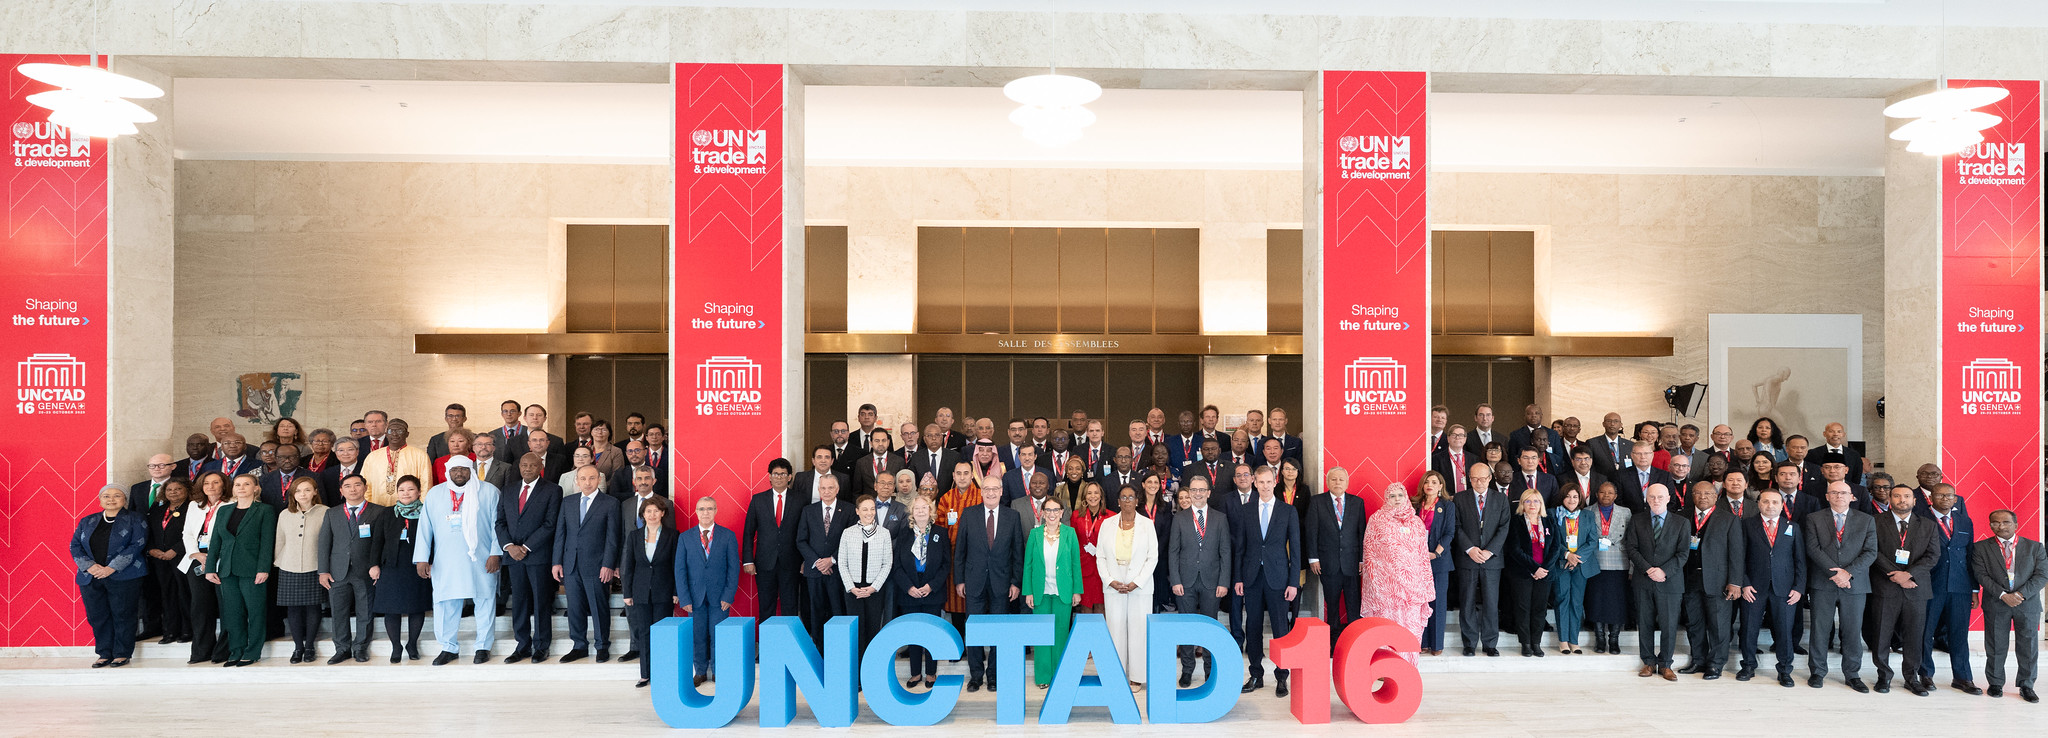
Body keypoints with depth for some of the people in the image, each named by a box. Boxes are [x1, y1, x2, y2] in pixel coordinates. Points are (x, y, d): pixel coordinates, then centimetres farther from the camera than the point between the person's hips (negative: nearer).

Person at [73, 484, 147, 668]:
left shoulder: (135, 520, 2)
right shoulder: (87, 521, 16)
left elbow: (137, 545, -8)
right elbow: (75, 546, 9)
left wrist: (112, 568, -15)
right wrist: (89, 566, -8)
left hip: (123, 577, -4)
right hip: (91, 577, 4)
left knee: (122, 615, -3)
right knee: (97, 616, 4)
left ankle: (122, 654, 6)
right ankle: (104, 654, 13)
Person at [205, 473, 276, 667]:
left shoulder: (265, 511, 0)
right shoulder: (224, 511, 14)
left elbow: (267, 542, -6)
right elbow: (215, 541, 13)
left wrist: (263, 569, -13)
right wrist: (210, 568, 5)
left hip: (251, 570, -4)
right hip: (227, 569, 5)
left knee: (254, 611, -2)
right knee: (233, 612, 7)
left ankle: (252, 652, 6)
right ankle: (236, 652, 15)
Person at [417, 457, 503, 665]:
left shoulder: (489, 492, 3)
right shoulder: (434, 494, 10)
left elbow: (497, 524, 0)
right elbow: (425, 527, 9)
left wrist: (495, 554, -8)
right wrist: (422, 558, 4)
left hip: (481, 560, -2)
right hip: (445, 561, 2)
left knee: (485, 601, 2)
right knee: (445, 603, 3)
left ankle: (483, 647, 13)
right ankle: (448, 648, 15)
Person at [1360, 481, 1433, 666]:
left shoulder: (1416, 523, 15)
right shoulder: (1376, 519, 7)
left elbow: (1423, 554, 16)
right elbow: (1368, 549, 6)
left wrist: (1425, 581, 10)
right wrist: (1373, 578, -2)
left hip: (1411, 580, 3)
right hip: (1384, 580, -3)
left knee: (1411, 622, -2)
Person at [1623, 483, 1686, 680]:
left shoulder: (1681, 523, 4)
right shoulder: (1637, 521, 8)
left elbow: (1683, 553, -1)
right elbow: (1631, 548, 2)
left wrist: (1664, 571, -13)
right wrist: (1647, 569, -12)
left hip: (1670, 581, -1)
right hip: (1643, 582, 1)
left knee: (1669, 624, 0)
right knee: (1645, 623, 5)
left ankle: (1665, 664, 12)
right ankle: (1649, 662, 16)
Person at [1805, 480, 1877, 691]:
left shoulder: (1866, 521, 8)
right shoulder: (1814, 519, 5)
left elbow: (1870, 552, 0)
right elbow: (1813, 549, -4)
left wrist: (1848, 572, -13)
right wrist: (1834, 573, -14)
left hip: (1855, 584, 1)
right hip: (1823, 584, -1)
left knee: (1852, 631, 5)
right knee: (1820, 630, 3)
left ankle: (1852, 675, 17)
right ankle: (1817, 672, 13)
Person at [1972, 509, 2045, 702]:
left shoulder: (2034, 547, 6)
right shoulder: (1981, 548, 3)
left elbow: (2042, 575, -1)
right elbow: (1981, 575, -4)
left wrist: (2021, 594, -14)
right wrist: (2003, 595, -16)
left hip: (2028, 604, 1)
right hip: (1996, 604, -1)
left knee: (2029, 647, 5)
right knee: (1995, 647, 5)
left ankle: (2026, 686, 19)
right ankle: (1995, 683, 19)